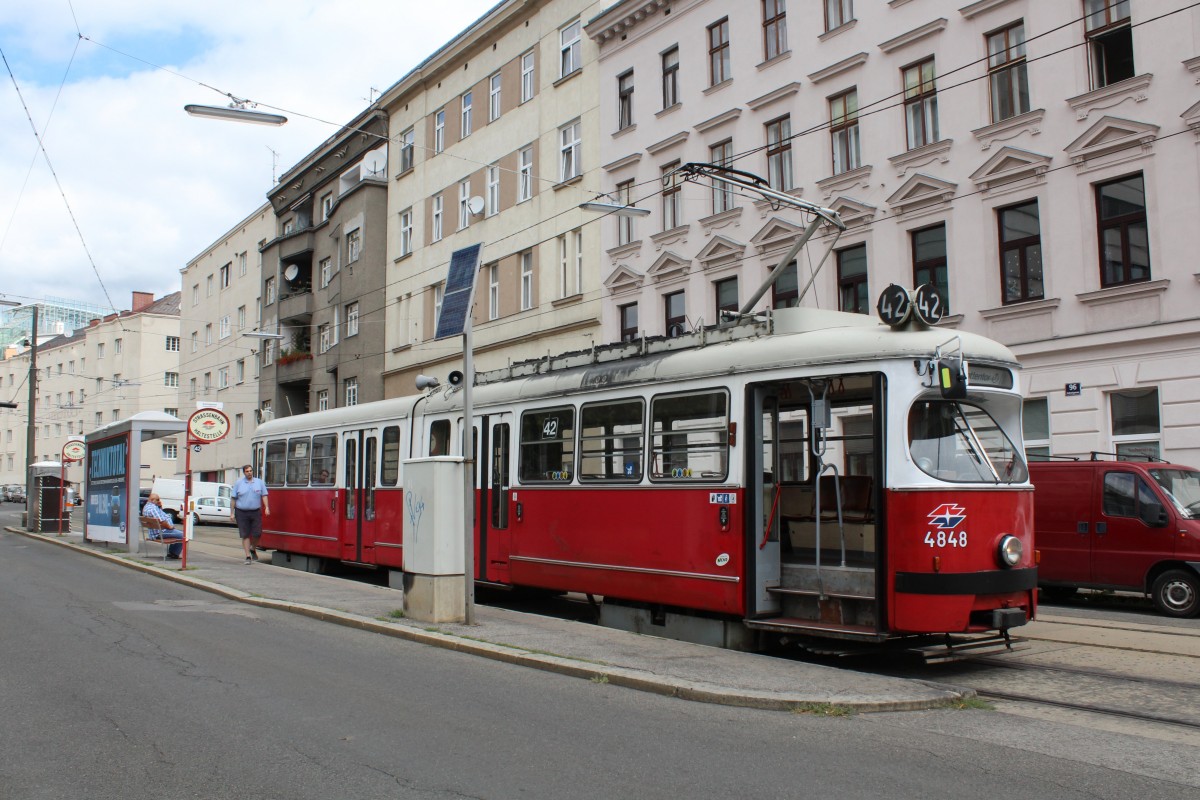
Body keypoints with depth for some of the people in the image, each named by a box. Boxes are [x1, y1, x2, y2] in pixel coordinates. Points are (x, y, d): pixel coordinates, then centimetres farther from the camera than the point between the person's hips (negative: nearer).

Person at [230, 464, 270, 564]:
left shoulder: (259, 482, 7)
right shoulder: (238, 483, 4)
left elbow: (264, 495, 5)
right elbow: (233, 498, 5)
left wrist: (266, 507, -9)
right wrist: (232, 513, 1)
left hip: (256, 512, 1)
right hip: (241, 512, -1)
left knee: (257, 534, -1)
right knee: (245, 535, 0)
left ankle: (253, 550, 27)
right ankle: (248, 556, 5)